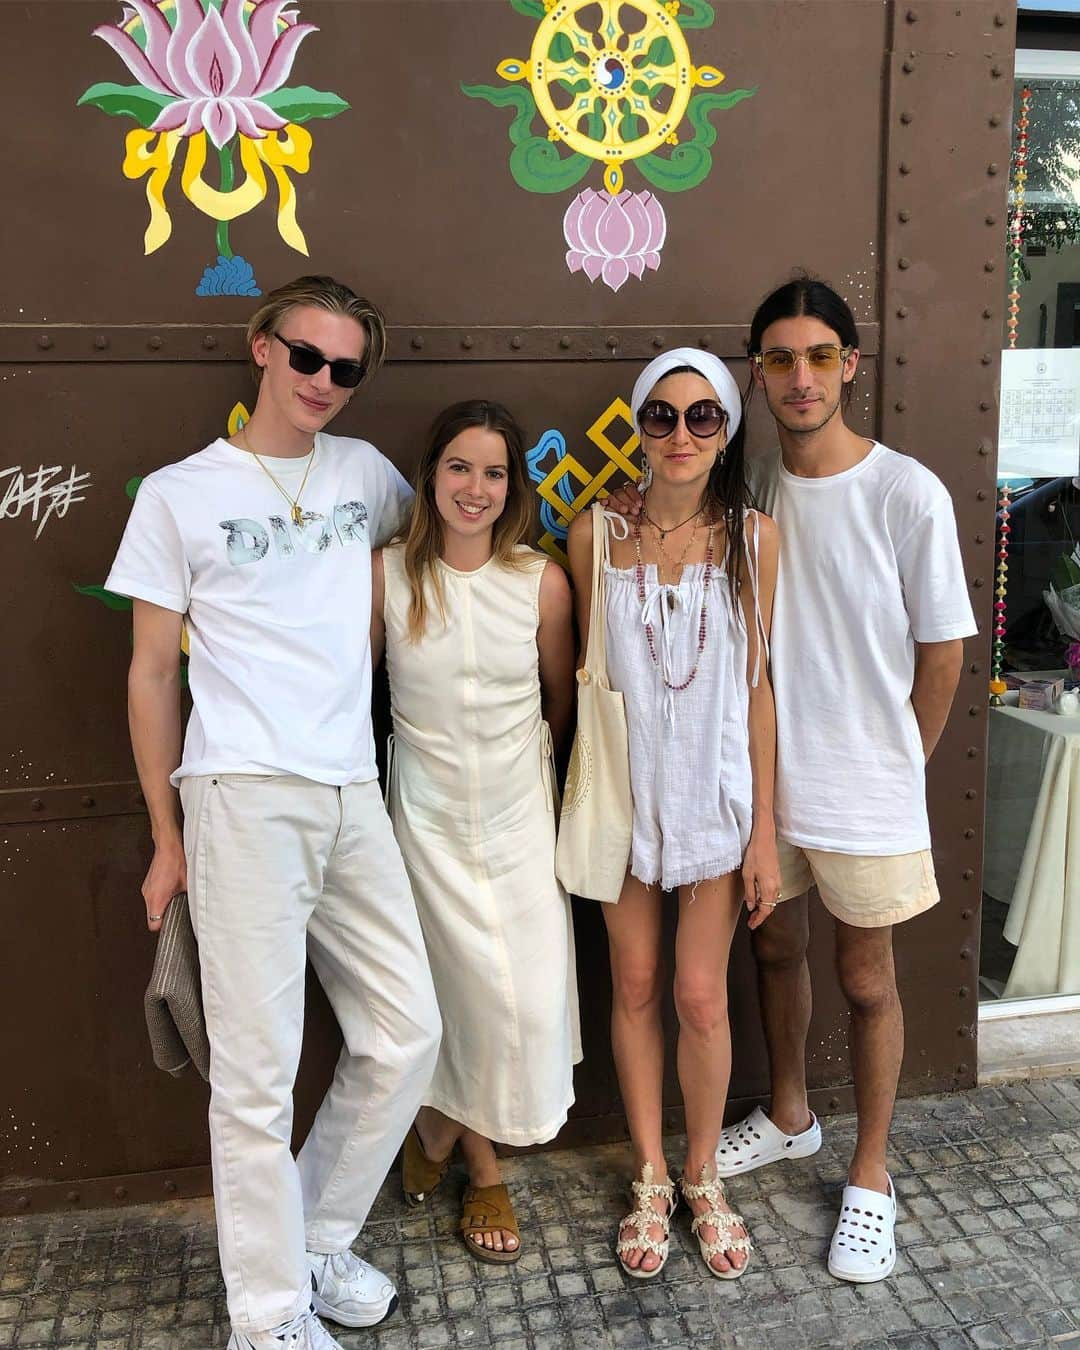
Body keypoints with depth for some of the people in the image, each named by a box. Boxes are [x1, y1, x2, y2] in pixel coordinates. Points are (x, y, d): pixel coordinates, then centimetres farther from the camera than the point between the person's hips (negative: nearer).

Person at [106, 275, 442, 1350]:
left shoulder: (364, 472, 12)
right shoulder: (179, 493, 2)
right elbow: (151, 673, 3)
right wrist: (166, 837, 2)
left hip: (354, 796, 5)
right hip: (245, 799, -4)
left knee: (406, 1033, 8)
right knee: (258, 1070, 0)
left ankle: (319, 1242, 31)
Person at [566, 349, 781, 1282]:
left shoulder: (753, 537, -4)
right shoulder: (596, 534, -3)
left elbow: (758, 685, -3)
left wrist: (765, 827, -3)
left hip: (717, 792, -1)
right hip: (625, 789, 1)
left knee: (701, 995, 5)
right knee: (635, 987, 12)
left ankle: (703, 1177, 31)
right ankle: (651, 1178, 33)